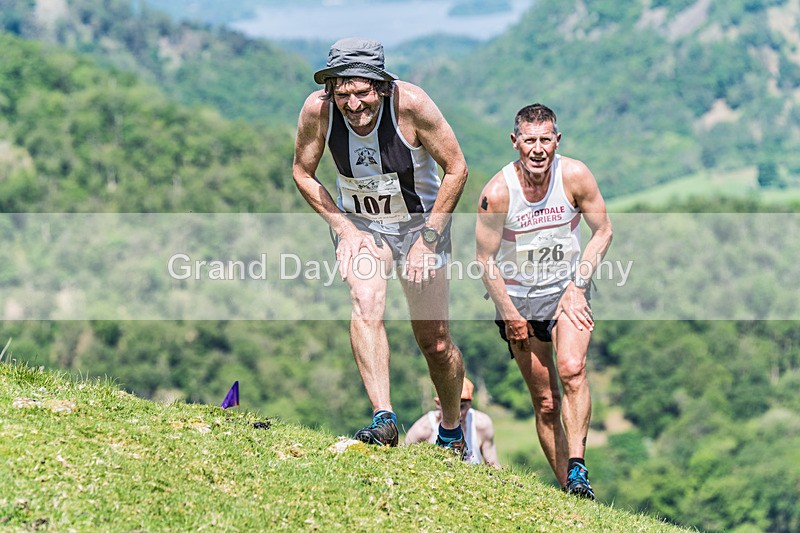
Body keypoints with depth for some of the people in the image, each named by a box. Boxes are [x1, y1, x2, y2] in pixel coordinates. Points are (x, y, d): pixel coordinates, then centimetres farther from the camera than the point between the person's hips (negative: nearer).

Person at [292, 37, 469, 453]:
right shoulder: (317, 110, -21)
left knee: (436, 343, 2)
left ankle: (452, 432, 26)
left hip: (420, 221, -1)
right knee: (366, 306, -28)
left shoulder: (411, 104, -27)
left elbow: (456, 169, -15)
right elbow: (302, 173, -4)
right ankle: (383, 420, -33)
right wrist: (345, 229, -12)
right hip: (358, 223, 1)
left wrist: (428, 240, -16)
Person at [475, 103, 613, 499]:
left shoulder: (575, 176, -14)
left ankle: (577, 468, -22)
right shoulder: (497, 192, -17)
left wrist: (577, 285, -10)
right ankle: (565, 487, 9)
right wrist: (509, 313, -9)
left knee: (571, 369, -25)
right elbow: (485, 259, -7)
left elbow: (603, 231, -1)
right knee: (545, 402, 2)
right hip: (518, 296, 0)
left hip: (567, 289, 0)